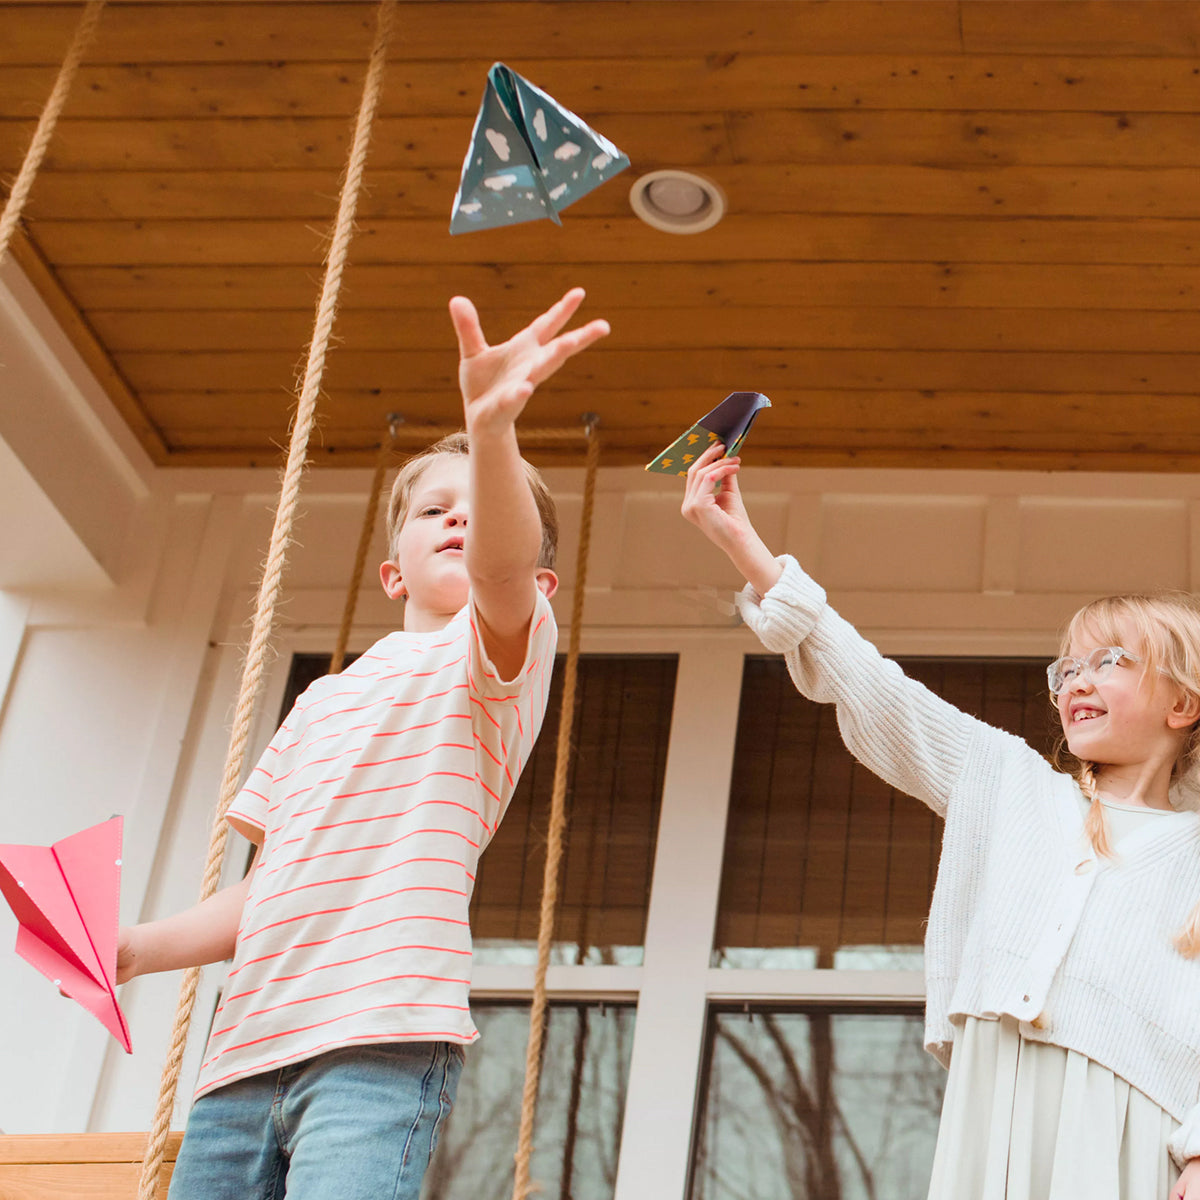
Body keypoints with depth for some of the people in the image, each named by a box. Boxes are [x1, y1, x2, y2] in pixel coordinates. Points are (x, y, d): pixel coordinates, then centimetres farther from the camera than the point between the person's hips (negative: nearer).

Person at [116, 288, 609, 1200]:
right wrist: (139, 949, 10)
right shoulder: (323, 702, 27)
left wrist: (492, 429, -38)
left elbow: (503, 565, -18)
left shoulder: (500, 650, 7)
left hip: (381, 1041, -6)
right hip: (246, 1055, 7)